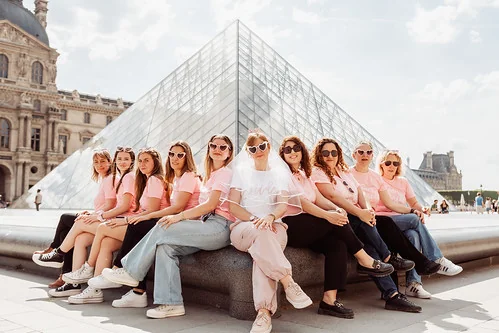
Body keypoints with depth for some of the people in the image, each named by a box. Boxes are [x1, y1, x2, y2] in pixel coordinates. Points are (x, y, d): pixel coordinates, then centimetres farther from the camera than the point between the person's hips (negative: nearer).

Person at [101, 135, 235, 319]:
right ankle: (171, 303, -17)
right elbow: (203, 208, 16)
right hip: (206, 224, 8)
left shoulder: (226, 173, -1)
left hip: (220, 226, -8)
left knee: (162, 229, -17)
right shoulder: (210, 175, 26)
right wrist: (180, 218, 0)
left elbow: (211, 205, -12)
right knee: (165, 246, -15)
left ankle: (130, 272, 0)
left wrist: (179, 217, -14)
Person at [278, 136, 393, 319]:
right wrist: (328, 215, -25)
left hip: (308, 229, 7)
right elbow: (299, 202, -16)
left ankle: (329, 300, -20)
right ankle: (365, 261, -6)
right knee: (335, 221, -22)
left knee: (337, 244, -19)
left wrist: (337, 209, -12)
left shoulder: (304, 175, 23)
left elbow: (320, 200, 10)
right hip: (289, 227, -7)